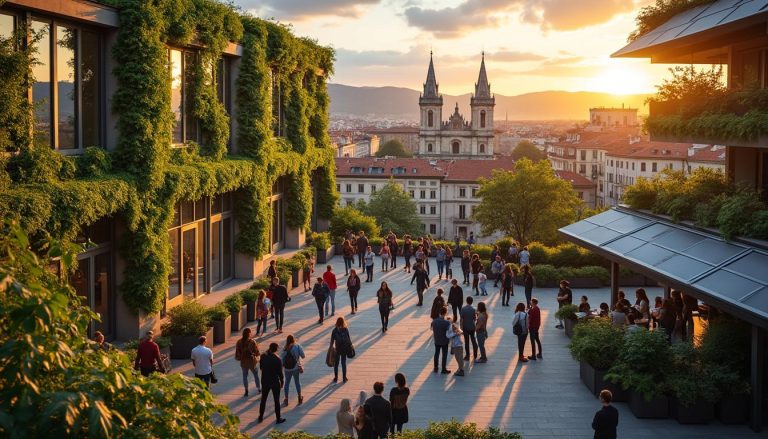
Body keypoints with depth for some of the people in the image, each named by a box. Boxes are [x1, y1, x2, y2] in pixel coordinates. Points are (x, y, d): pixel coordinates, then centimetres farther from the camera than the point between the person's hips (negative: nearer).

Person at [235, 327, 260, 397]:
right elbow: (256, 352, -14)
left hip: (243, 362, 2)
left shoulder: (239, 342, -12)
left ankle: (246, 391, 17)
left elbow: (237, 352, -6)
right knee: (256, 375, 19)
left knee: (245, 376, 16)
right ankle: (259, 389, 33)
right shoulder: (252, 342, -21)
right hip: (252, 361, -2)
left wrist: (239, 358, 12)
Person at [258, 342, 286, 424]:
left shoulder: (263, 357, -8)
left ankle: (261, 417, 27)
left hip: (265, 381, 4)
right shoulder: (277, 360, -19)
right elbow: (280, 372, -14)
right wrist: (282, 381, 3)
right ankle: (278, 418, 16)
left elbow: (261, 367, 7)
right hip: (275, 382, -4)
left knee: (263, 399, 18)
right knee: (277, 401, 9)